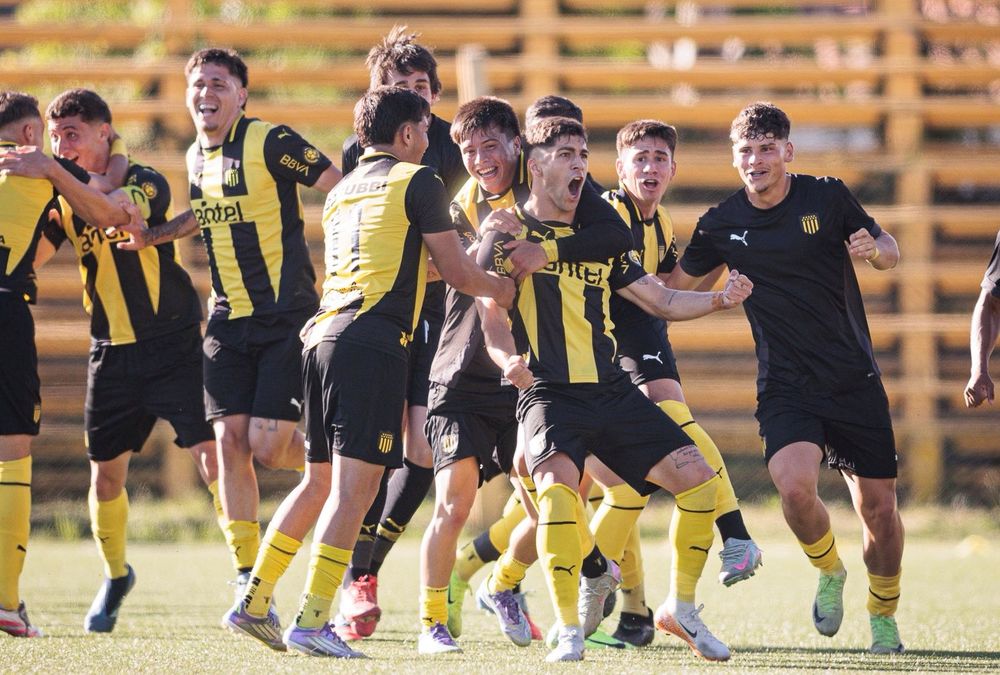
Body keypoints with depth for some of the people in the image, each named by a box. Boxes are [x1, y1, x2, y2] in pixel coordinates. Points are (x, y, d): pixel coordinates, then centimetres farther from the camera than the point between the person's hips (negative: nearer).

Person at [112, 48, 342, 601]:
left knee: (268, 443, -13)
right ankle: (247, 574, 5)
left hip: (286, 315, -6)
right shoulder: (196, 156, 11)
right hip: (228, 321, 6)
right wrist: (150, 237, 21)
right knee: (230, 439, -3)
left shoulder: (269, 142, -11)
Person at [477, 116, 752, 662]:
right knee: (557, 486, -31)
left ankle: (682, 608, 13)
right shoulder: (509, 236, 2)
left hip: (612, 392, 6)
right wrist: (509, 360, -24)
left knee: (697, 478, -5)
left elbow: (662, 300, 21)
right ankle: (568, 632, -20)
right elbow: (491, 320, -2)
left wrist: (720, 299, 3)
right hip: (548, 395, -6)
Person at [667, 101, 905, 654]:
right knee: (794, 487, -25)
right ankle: (829, 573, 7)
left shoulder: (827, 197, -4)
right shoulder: (721, 224, -1)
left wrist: (874, 249, -14)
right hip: (785, 385, 0)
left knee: (878, 507, 2)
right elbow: (676, 284, 12)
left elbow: (889, 251, 9)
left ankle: (883, 618, 28)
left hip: (854, 378, 0)